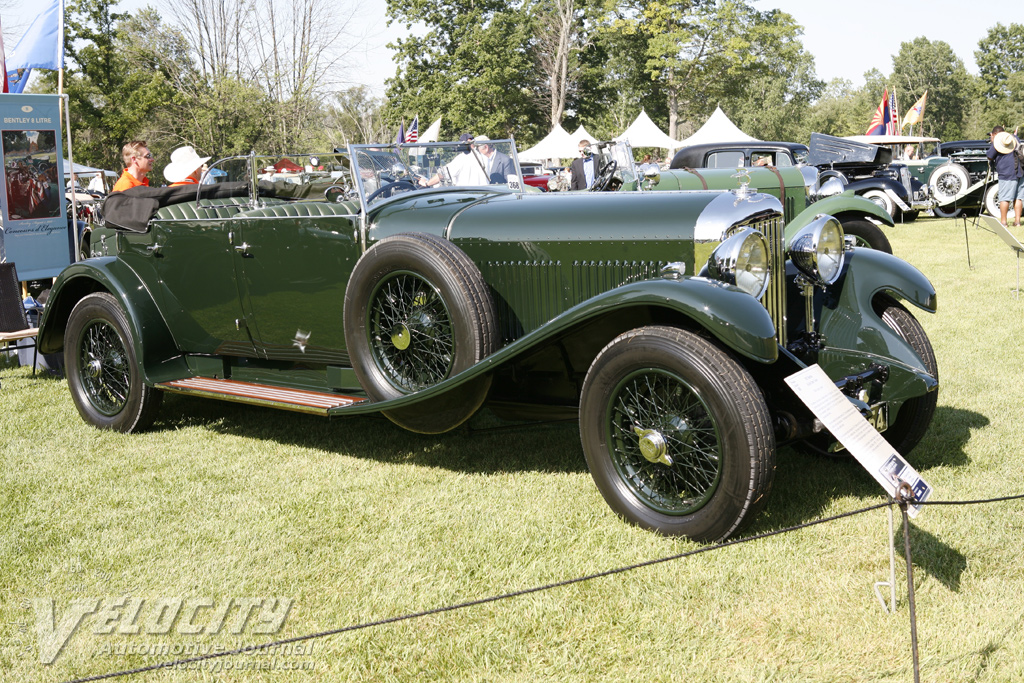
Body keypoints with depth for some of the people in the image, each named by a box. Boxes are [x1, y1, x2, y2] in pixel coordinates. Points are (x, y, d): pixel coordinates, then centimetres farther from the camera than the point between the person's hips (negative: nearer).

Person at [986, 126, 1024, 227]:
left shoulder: (997, 141, -3)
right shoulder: (1014, 138, 17)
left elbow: (990, 157, 2)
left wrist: (992, 142, 13)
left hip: (1007, 173, -6)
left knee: (1004, 198, -3)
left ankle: (1003, 221, -4)